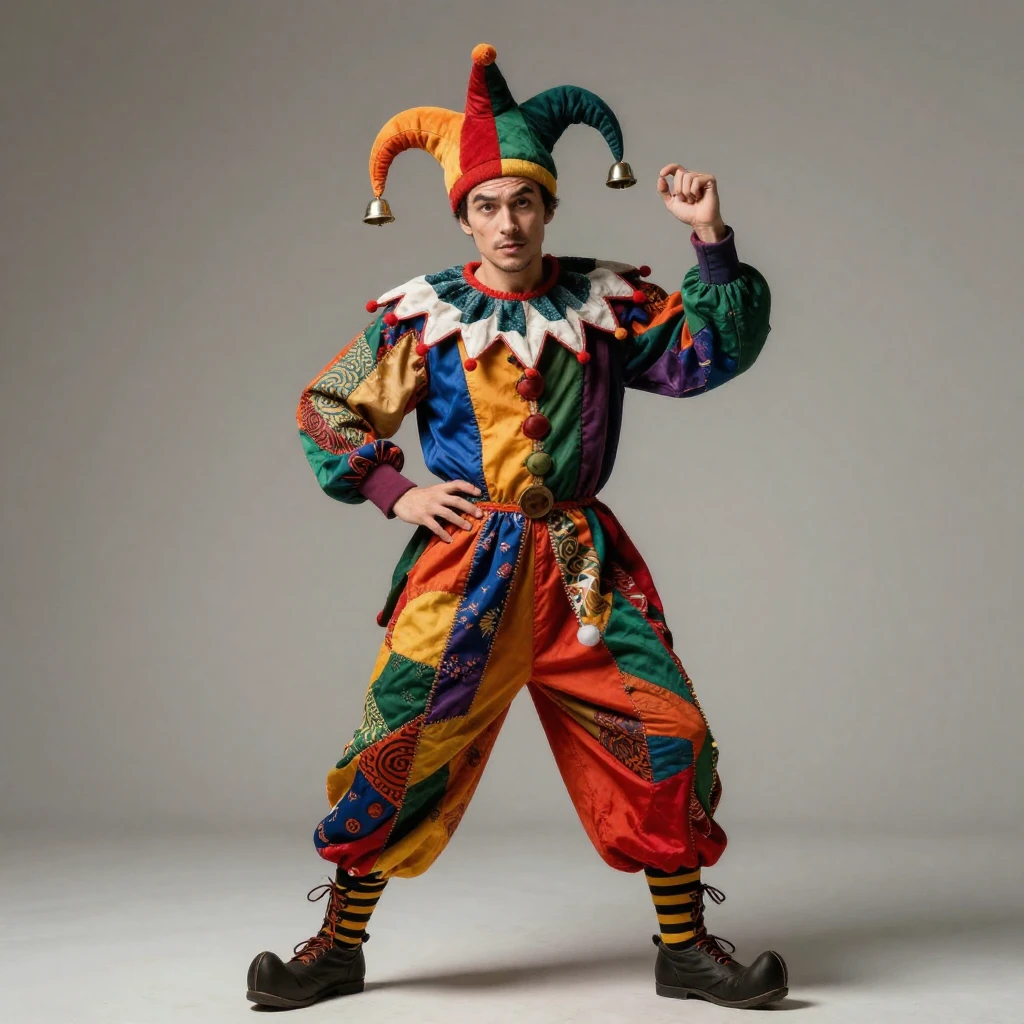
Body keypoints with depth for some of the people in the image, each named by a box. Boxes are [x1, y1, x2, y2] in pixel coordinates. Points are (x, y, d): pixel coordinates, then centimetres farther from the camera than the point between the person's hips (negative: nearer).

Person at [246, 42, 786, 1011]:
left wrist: (711, 241, -8)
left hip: (584, 565, 2)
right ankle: (340, 945, 15)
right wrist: (393, 491, -4)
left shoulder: (605, 302, 5)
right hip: (463, 561, -2)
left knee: (667, 734, -2)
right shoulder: (424, 312, 1)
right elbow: (326, 410, 8)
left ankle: (685, 947, 15)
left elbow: (712, 351, 1)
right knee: (402, 741, -5)